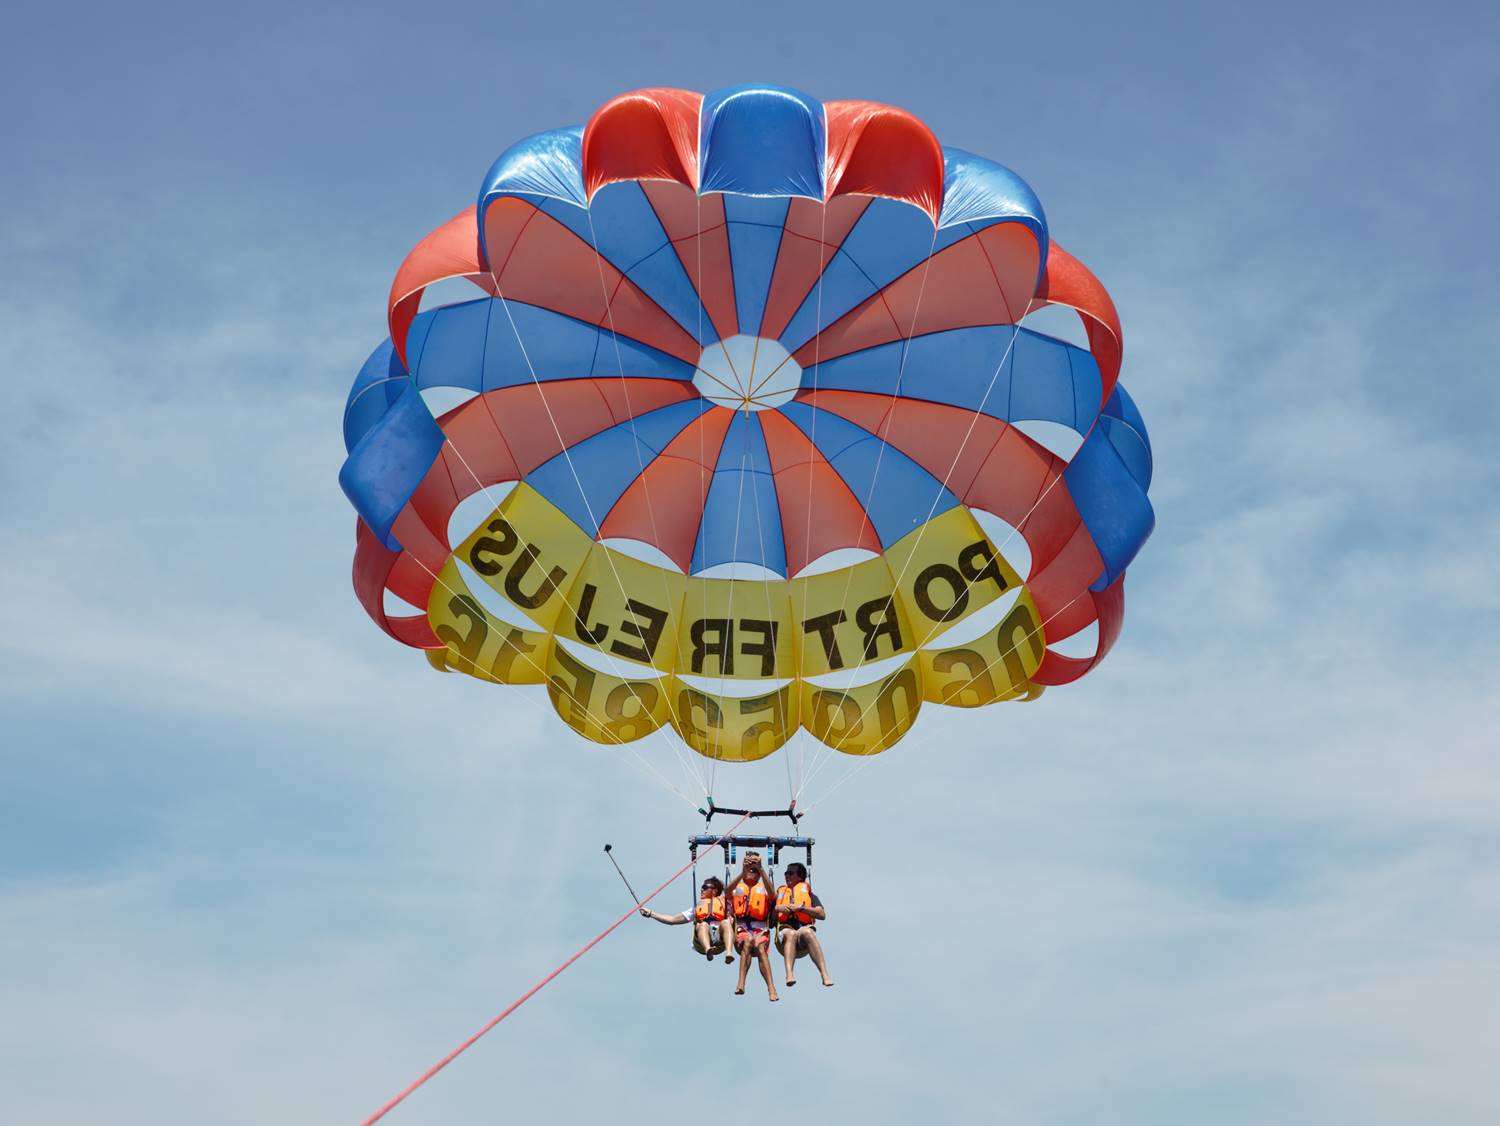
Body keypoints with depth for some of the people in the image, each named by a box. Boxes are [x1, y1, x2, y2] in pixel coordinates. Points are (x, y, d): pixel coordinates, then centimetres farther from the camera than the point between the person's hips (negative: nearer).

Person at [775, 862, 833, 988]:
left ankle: (825, 975, -49)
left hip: (804, 927, -1)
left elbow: (822, 915, 5)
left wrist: (801, 908, -7)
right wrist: (777, 909, -2)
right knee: (791, 934, -38)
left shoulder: (809, 895, 24)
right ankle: (789, 975, -59)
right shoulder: (780, 894, 30)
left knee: (807, 932, -39)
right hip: (785, 930, 1)